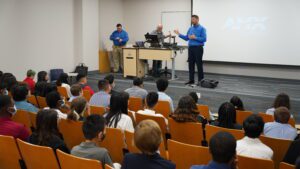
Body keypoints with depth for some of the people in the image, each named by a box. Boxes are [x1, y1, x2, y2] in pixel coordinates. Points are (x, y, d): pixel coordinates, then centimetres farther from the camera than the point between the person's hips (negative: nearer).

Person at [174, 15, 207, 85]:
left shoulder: (202, 28, -6)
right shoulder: (190, 28, 14)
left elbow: (204, 39, -14)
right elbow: (186, 38, 15)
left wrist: (195, 38, -19)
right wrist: (179, 34, 6)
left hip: (198, 48, -6)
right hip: (191, 48, 7)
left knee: (199, 64, -4)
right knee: (191, 64, 7)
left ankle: (200, 80, 2)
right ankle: (191, 80, 14)